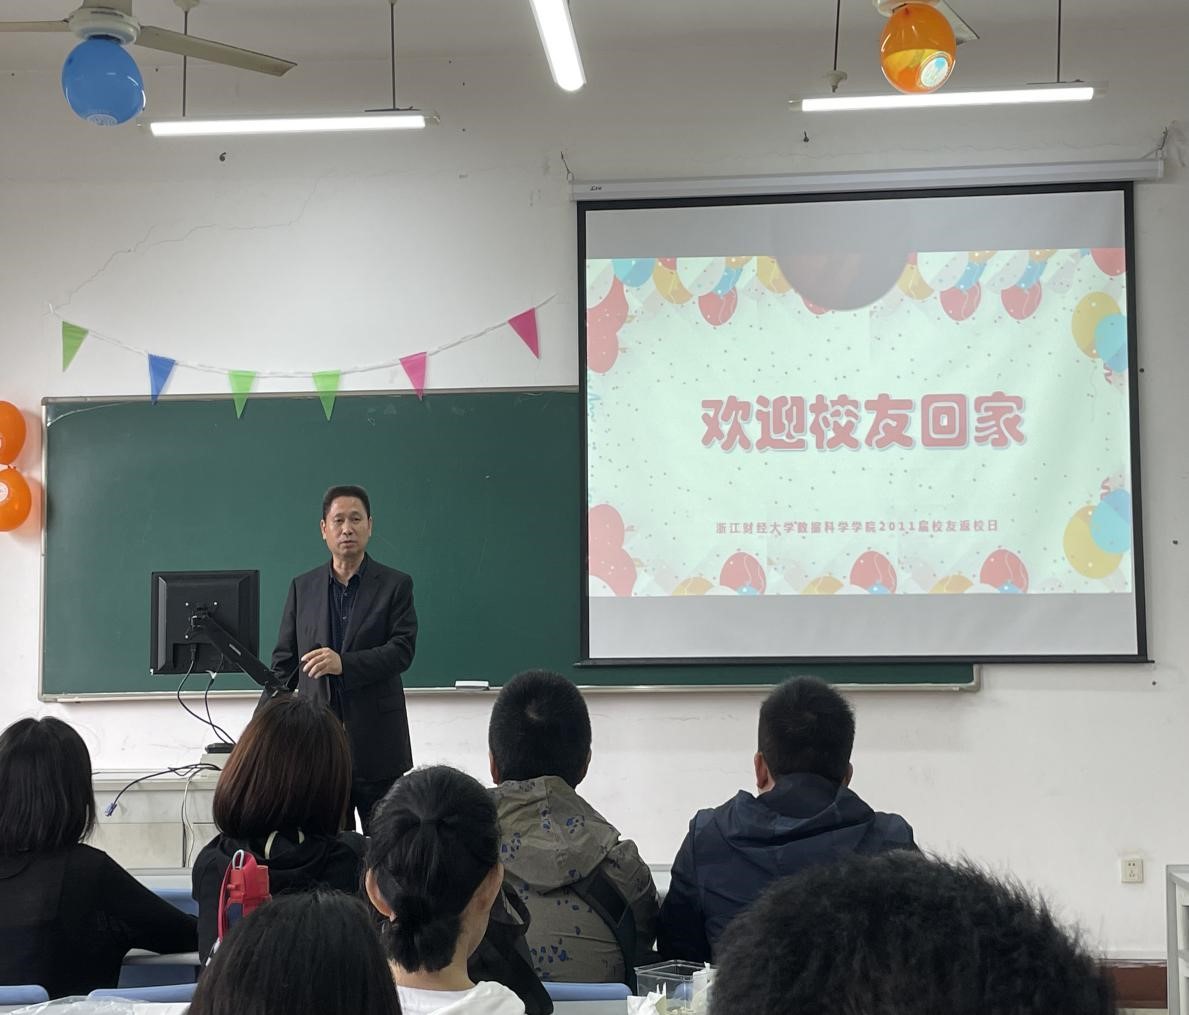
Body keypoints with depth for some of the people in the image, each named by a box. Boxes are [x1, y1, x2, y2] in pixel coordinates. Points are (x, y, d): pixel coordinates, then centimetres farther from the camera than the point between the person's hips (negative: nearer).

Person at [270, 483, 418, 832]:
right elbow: (284, 661, 11)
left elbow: (402, 650, -8)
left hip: (377, 743, -2)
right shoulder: (303, 587, 10)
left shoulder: (395, 585, 2)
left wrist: (344, 664, -22)